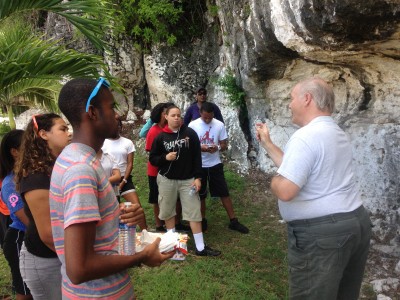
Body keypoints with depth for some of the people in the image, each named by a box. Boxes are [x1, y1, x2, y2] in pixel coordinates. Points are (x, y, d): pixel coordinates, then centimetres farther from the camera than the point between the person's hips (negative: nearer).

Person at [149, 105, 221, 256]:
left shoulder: (190, 133, -2)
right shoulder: (160, 137, -1)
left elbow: (197, 156, -1)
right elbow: (152, 159, 4)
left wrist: (197, 177, -7)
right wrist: (165, 157, -15)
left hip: (188, 180, -1)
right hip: (166, 180, 1)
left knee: (194, 212, -1)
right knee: (168, 212, 12)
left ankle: (200, 247, 7)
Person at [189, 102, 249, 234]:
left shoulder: (219, 125, -4)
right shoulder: (193, 125, -8)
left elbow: (224, 145, 0)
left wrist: (217, 147, -22)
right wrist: (200, 147, -26)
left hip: (215, 164, 1)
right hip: (198, 165, -1)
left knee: (224, 193, 6)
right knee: (200, 195, 12)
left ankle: (233, 221, 17)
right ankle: (202, 221, 29)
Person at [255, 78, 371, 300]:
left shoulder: (306, 136, -21)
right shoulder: (335, 133, 12)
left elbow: (285, 190, -28)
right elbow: (296, 166, 17)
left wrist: (274, 180, -6)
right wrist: (267, 143, 19)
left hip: (320, 233, -10)